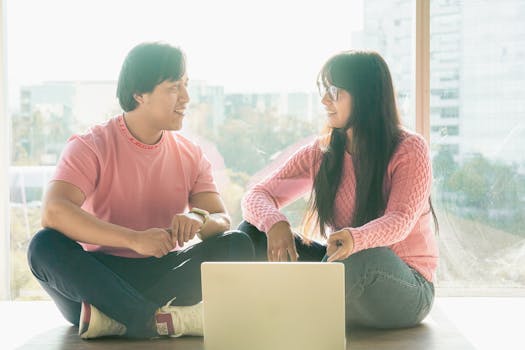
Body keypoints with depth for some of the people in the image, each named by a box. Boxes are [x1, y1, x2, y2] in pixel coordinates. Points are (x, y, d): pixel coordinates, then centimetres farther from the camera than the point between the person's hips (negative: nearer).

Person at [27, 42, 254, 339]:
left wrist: (199, 219, -25)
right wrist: (134, 239, -34)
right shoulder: (91, 147, -7)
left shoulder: (191, 155, 7)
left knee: (238, 245, -20)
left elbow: (223, 222, 1)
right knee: (45, 246, -31)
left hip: (163, 274, 3)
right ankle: (164, 320, -37)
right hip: (100, 274, -3)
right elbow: (53, 212, -24)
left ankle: (114, 318, -29)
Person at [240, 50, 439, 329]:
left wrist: (355, 239, -47)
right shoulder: (319, 154, 5)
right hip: (344, 269, 5)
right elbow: (258, 196, 2)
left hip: (406, 289, -4)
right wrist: (274, 223, -24)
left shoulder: (409, 149, -9)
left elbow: (400, 221, -23)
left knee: (362, 257, -39)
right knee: (252, 232, -11)